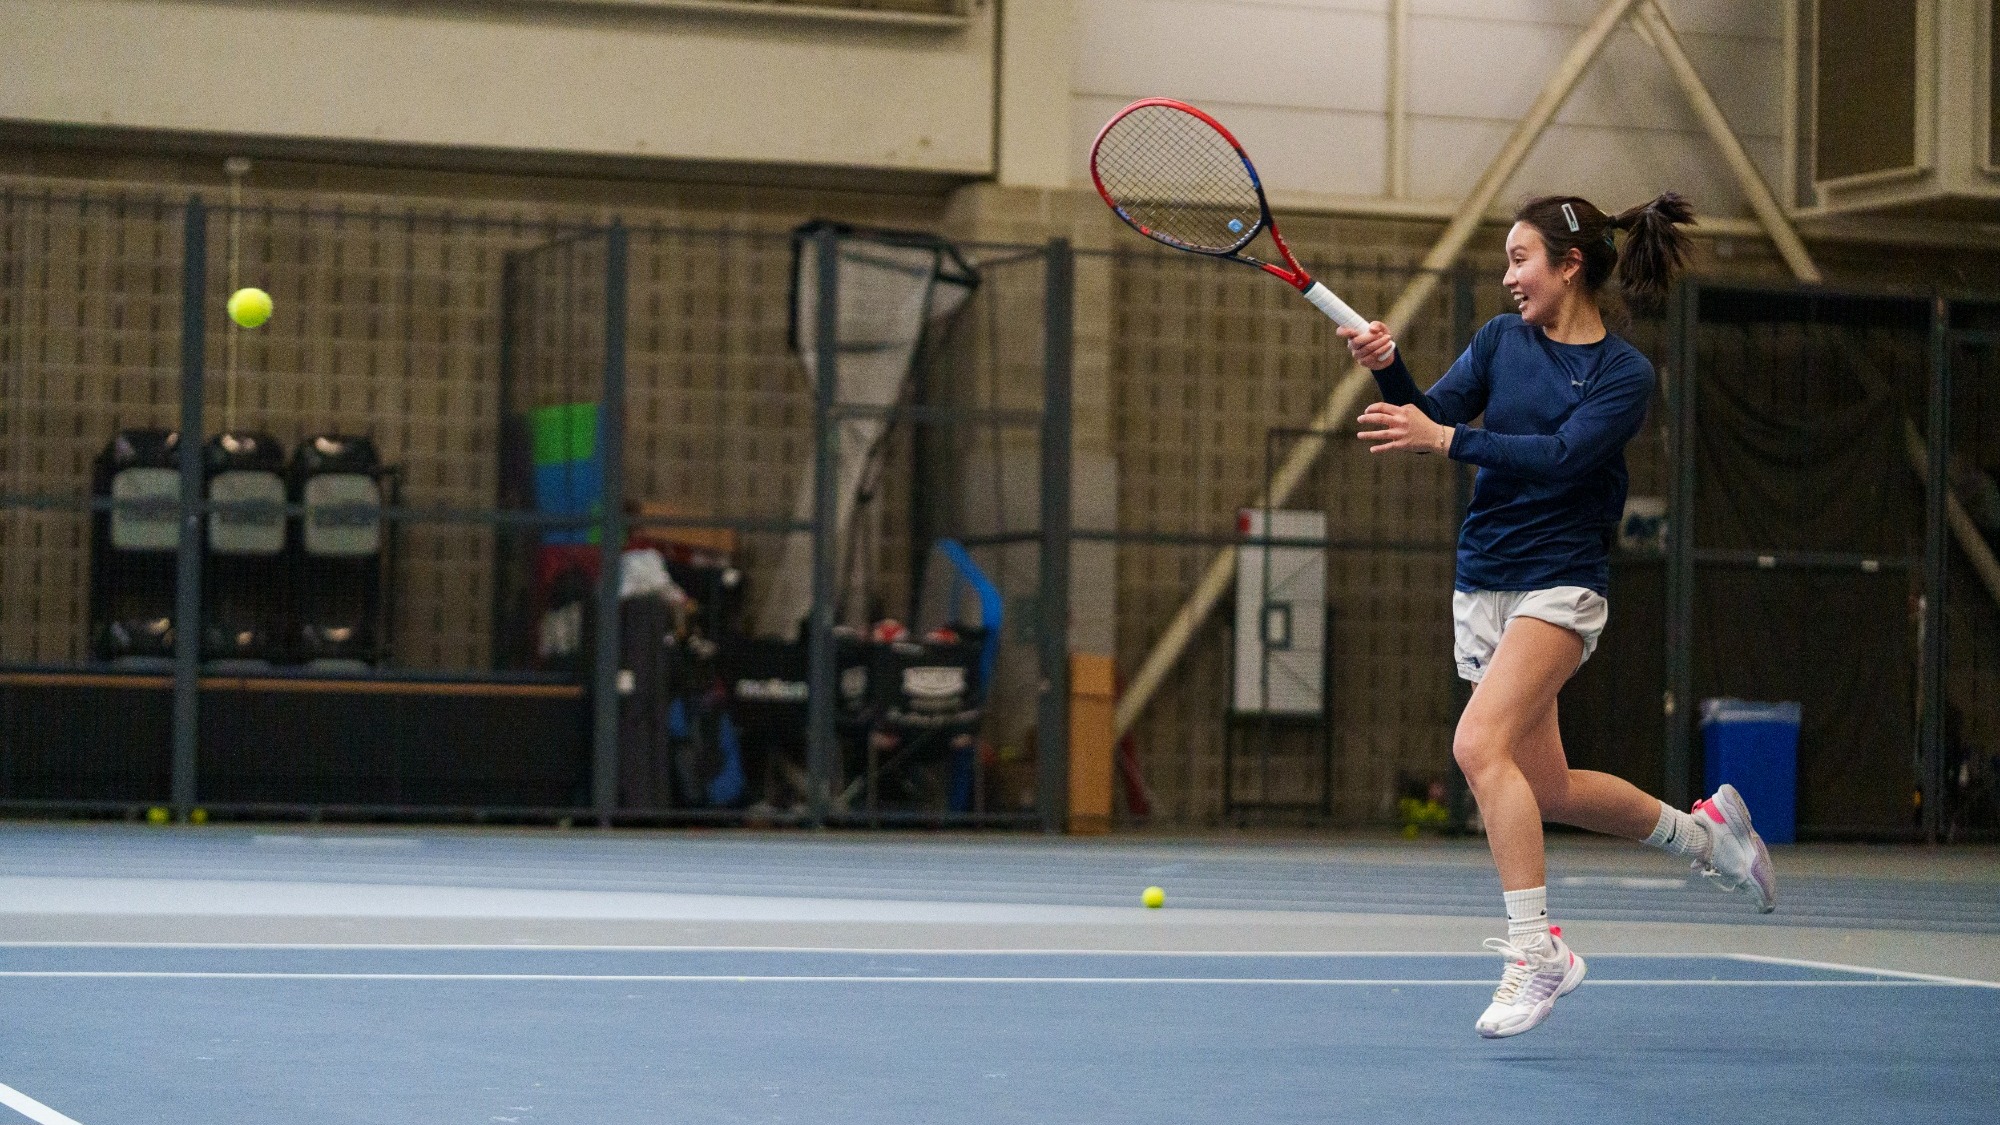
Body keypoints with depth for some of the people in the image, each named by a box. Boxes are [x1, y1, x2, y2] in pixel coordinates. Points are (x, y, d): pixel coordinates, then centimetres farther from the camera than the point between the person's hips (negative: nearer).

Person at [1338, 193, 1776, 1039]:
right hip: (1482, 587, 7)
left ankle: (1537, 946, -22)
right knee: (1548, 790, 11)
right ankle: (1704, 829, 34)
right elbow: (1428, 417, -1)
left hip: (1561, 584, -7)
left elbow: (1561, 456, -21)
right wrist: (1387, 367, -21)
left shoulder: (1624, 374, -7)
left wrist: (1446, 438, -29)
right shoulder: (1503, 339, 9)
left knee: (1480, 743, -26)